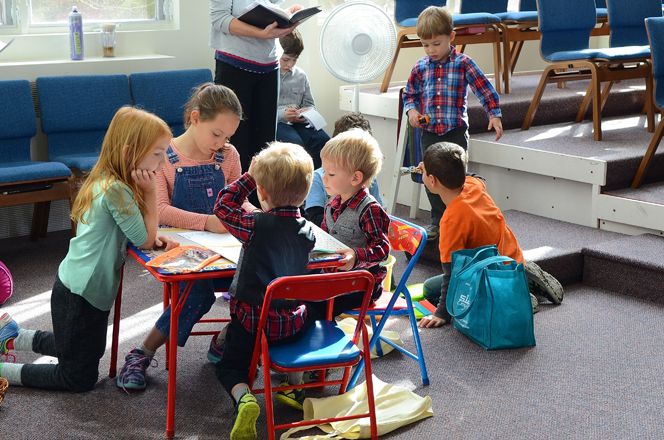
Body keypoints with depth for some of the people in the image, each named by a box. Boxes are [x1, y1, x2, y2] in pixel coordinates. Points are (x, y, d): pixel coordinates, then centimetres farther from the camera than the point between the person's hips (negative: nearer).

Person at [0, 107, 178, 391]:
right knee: (80, 378, 5)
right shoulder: (117, 191, -26)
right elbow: (146, 240, -17)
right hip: (79, 296, -9)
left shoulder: (104, 182, 2)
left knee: (91, 351, 31)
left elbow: (134, 234, 9)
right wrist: (150, 192, -16)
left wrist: (154, 238, -10)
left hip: (77, 288, 9)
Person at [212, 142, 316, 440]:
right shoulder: (307, 231, -4)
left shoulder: (256, 226, -20)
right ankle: (297, 386, 22)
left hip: (252, 318, -4)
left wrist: (248, 177, -2)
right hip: (292, 320, 4)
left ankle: (243, 398, -16)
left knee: (229, 367, 13)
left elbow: (222, 205, -6)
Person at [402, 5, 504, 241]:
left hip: (455, 131, -3)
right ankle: (437, 220, 24)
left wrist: (494, 115, -10)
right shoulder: (420, 67, 4)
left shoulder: (463, 64, -5)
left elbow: (484, 89, -3)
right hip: (429, 132, 4)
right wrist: (411, 110, -3)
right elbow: (409, 93, 16)